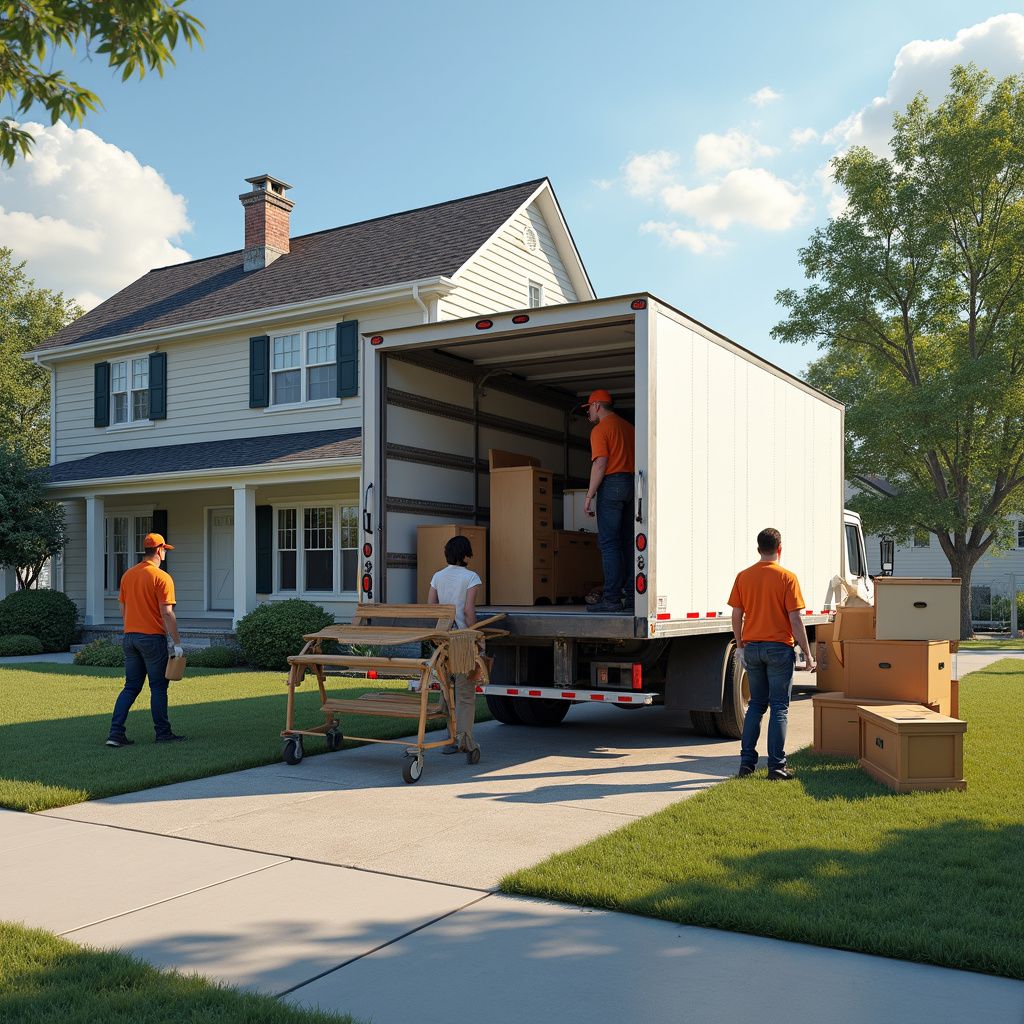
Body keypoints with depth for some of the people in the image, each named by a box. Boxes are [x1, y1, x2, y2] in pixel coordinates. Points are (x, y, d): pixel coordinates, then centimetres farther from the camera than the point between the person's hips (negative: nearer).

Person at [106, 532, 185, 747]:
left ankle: (116, 733, 4)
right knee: (158, 687, 3)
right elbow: (167, 614, -16)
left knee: (131, 687, 11)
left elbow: (123, 609, 16)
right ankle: (163, 733, 10)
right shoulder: (161, 577, -13)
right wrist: (177, 643, -12)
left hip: (129, 637, 7)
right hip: (153, 638, -7)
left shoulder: (127, 575, 9)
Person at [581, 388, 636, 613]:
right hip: (631, 484, 8)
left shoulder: (600, 429, -6)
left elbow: (600, 463, -14)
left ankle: (612, 599, -11)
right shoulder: (628, 427, 18)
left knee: (609, 544, -7)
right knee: (627, 543, 9)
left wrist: (589, 495, -12)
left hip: (611, 484, -8)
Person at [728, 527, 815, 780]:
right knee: (779, 708, 3)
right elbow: (795, 620, -11)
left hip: (752, 648, 4)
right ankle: (776, 766, 4)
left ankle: (747, 762, 13)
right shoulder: (787, 578, -8)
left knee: (756, 705, 14)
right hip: (779, 648, -4)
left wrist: (741, 647, 16)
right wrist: (807, 654, -5)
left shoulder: (743, 577, 3)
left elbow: (736, 616, 4)